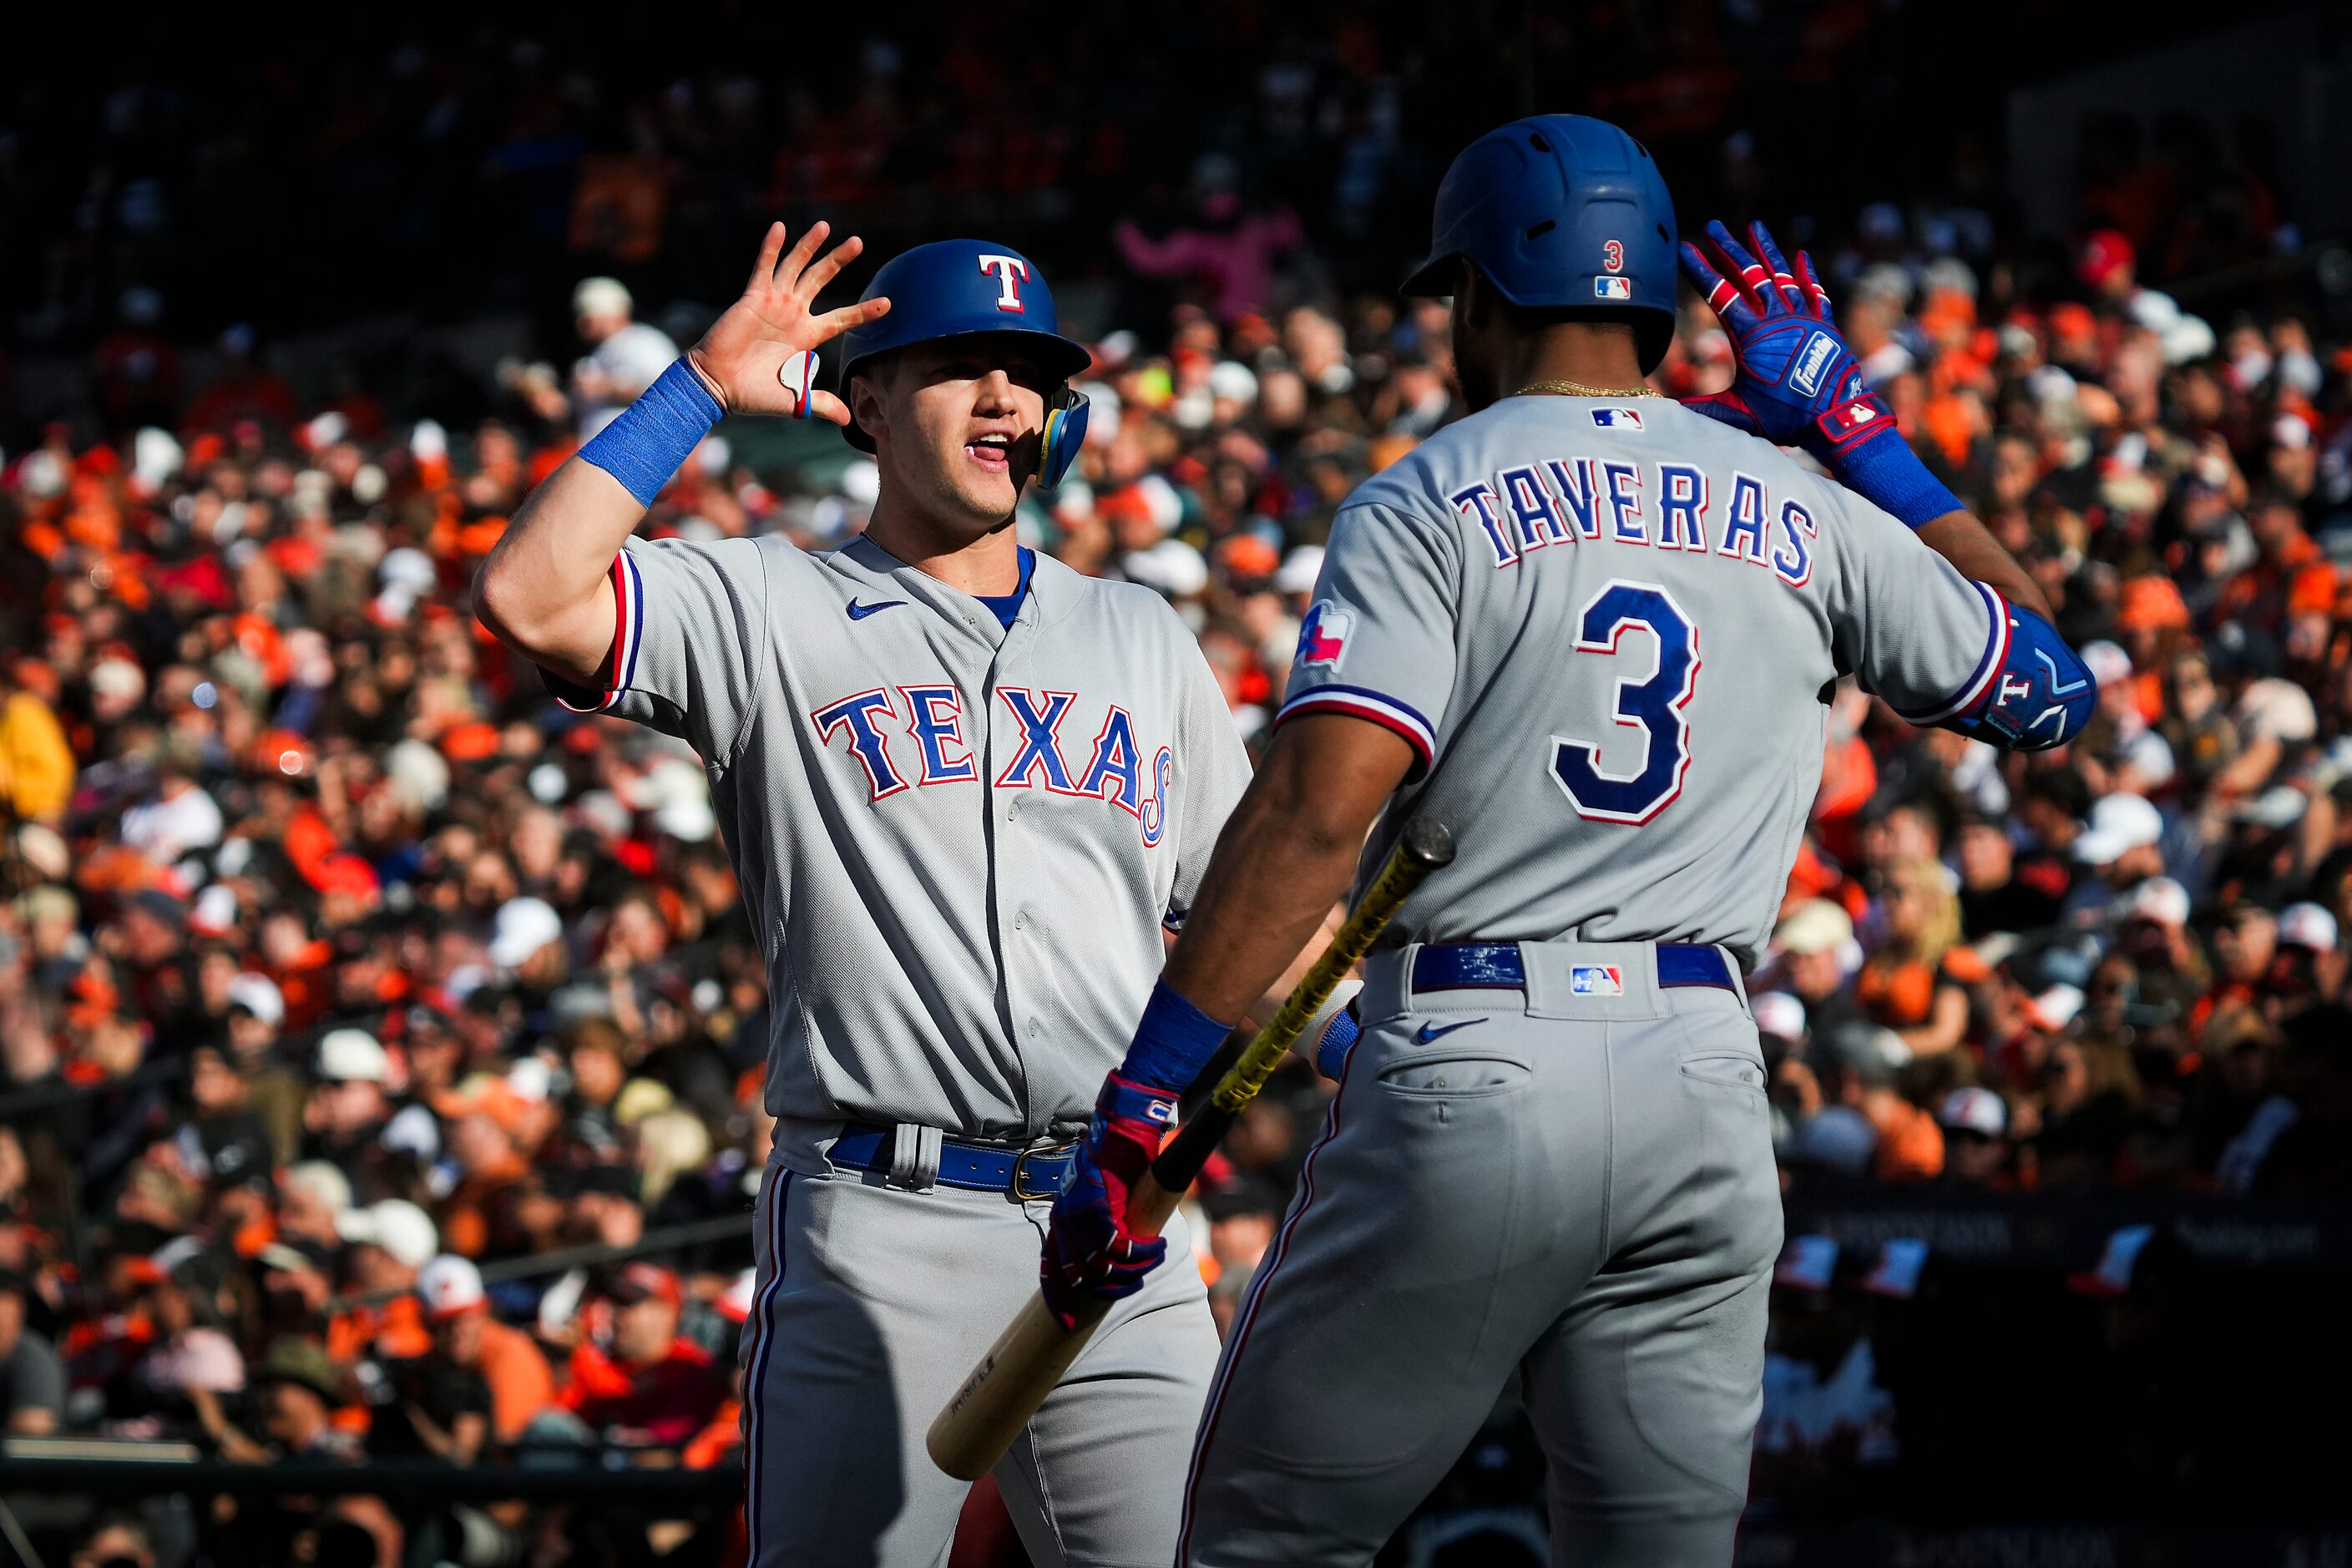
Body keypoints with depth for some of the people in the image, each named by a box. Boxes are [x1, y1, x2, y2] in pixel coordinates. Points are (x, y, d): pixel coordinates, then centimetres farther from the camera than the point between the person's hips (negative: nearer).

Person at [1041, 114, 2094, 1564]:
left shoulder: (1426, 503, -1)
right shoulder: (1800, 510, 11)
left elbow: (1318, 808, -14)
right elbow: (2051, 686, 23)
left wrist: (1147, 1095, -16)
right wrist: (1855, 427, 25)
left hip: (1467, 1079, -4)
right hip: (1706, 1092, 4)